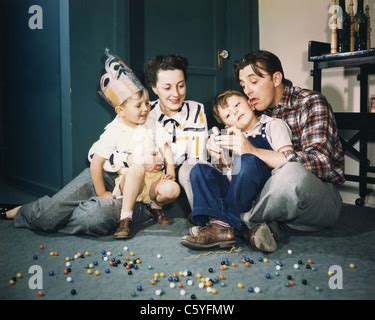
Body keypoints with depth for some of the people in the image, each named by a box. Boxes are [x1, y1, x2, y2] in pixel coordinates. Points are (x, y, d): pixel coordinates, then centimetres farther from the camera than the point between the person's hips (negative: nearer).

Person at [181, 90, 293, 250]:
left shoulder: (273, 125, 7)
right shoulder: (234, 137, 25)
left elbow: (288, 160, -10)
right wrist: (216, 156, 0)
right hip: (235, 193, 6)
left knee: (249, 161, -31)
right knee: (200, 170, -9)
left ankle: (225, 224, -26)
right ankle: (217, 222, -30)